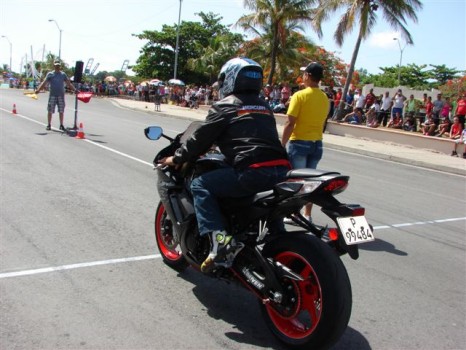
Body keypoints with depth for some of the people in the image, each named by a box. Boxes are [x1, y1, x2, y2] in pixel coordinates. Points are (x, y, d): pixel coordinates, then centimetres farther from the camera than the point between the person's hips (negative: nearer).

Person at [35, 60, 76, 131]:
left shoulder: (63, 74, 9)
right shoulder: (50, 74, 3)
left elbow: (69, 83, 11)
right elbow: (44, 83, -3)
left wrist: (74, 90, 1)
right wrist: (38, 90, -14)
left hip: (61, 95, 2)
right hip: (52, 95, -1)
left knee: (61, 111, 4)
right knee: (50, 111, 1)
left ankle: (61, 125, 13)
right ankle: (49, 125, 10)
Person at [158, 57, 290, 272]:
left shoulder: (225, 106, 5)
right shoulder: (264, 106, 24)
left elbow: (201, 138, 6)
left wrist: (177, 159, 22)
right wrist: (218, 145, 47)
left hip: (253, 171, -7)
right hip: (281, 170, 8)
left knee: (200, 185, 4)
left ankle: (218, 238, -12)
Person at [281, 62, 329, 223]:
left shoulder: (300, 95, -12)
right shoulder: (325, 98, 6)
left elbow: (290, 123, -15)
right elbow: (321, 122, 7)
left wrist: (282, 145, -10)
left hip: (299, 143, -5)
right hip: (317, 144, 6)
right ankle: (307, 215, 18)